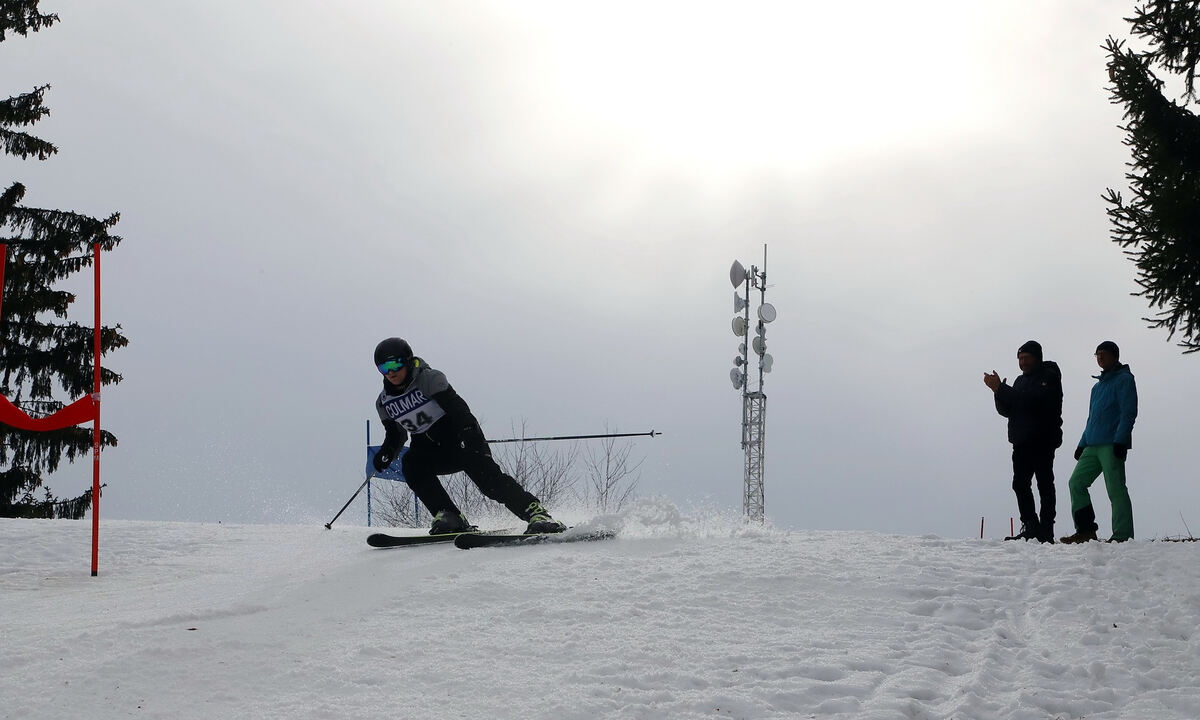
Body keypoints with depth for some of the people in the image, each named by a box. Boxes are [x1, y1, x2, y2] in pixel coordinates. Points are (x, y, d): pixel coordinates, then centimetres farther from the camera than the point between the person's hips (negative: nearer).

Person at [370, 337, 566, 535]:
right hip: (427, 448, 5)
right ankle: (450, 518, -27)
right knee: (410, 465, -27)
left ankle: (535, 512, -29)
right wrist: (386, 452, -4)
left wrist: (469, 433, -39)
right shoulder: (384, 402, 5)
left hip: (458, 436, -5)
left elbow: (456, 406, -23)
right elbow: (396, 435, 18)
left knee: (486, 474, -26)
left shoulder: (428, 379, -13)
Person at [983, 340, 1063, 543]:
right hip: (1022, 442, 8)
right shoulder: (1021, 380, 20)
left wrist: (1002, 389, -19)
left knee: (1044, 484, -6)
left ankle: (1046, 530, -5)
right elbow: (1006, 410, 15)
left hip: (1043, 441, -8)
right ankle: (1031, 528, 12)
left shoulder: (1049, 376, -5)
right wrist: (999, 391, -4)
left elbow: (1032, 400, -22)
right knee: (1020, 484, 6)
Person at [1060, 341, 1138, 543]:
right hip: (1092, 446, 9)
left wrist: (1120, 441, -19)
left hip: (1111, 445, -9)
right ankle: (1086, 531, 2)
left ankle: (1122, 535, -6)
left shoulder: (1123, 380, 0)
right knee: (1076, 482, 1)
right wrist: (1082, 444, 20)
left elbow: (1128, 413, -10)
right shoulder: (1097, 386, 25)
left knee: (1115, 490, -9)